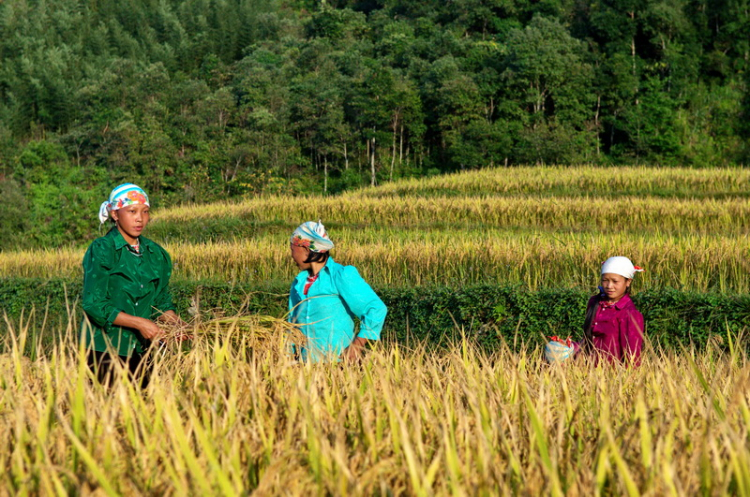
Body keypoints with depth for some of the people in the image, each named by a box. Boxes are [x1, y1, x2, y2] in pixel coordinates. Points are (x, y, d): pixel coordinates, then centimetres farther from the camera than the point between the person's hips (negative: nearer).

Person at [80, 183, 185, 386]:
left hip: (141, 348, 5)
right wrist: (138, 322, -18)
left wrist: (175, 322, -6)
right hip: (104, 348, -5)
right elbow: (94, 305, -13)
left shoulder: (157, 255, 10)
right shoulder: (101, 251, -6)